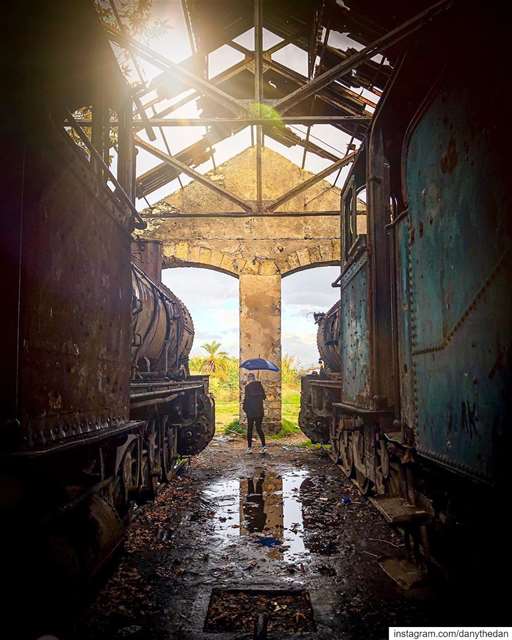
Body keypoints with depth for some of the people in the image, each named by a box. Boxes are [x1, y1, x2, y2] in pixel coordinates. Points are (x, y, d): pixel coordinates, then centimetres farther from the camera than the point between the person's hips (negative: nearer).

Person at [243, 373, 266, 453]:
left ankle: (249, 447, 8)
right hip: (260, 411, 4)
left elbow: (246, 398, -11)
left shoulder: (248, 386, -9)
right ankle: (263, 446, 1)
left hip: (251, 411, -4)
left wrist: (244, 408, 1)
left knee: (250, 429, 6)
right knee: (259, 428, 13)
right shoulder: (260, 385, 3)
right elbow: (264, 396, 8)